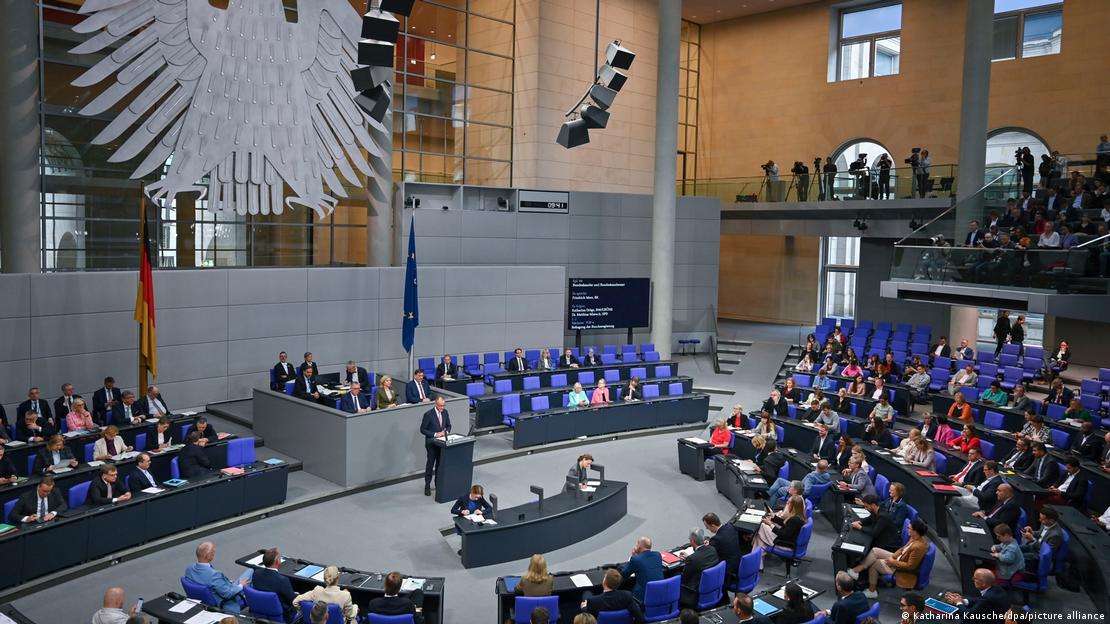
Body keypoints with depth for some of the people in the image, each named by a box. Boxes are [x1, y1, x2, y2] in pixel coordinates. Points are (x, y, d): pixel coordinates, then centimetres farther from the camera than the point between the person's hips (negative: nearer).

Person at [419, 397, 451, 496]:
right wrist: (435, 434, -21)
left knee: (440, 464, 12)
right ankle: (427, 486, 14)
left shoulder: (445, 412, 0)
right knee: (430, 465, 3)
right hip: (431, 443, -5)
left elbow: (448, 425, 12)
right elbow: (422, 430, -14)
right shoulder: (428, 414, -17)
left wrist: (446, 431, -10)